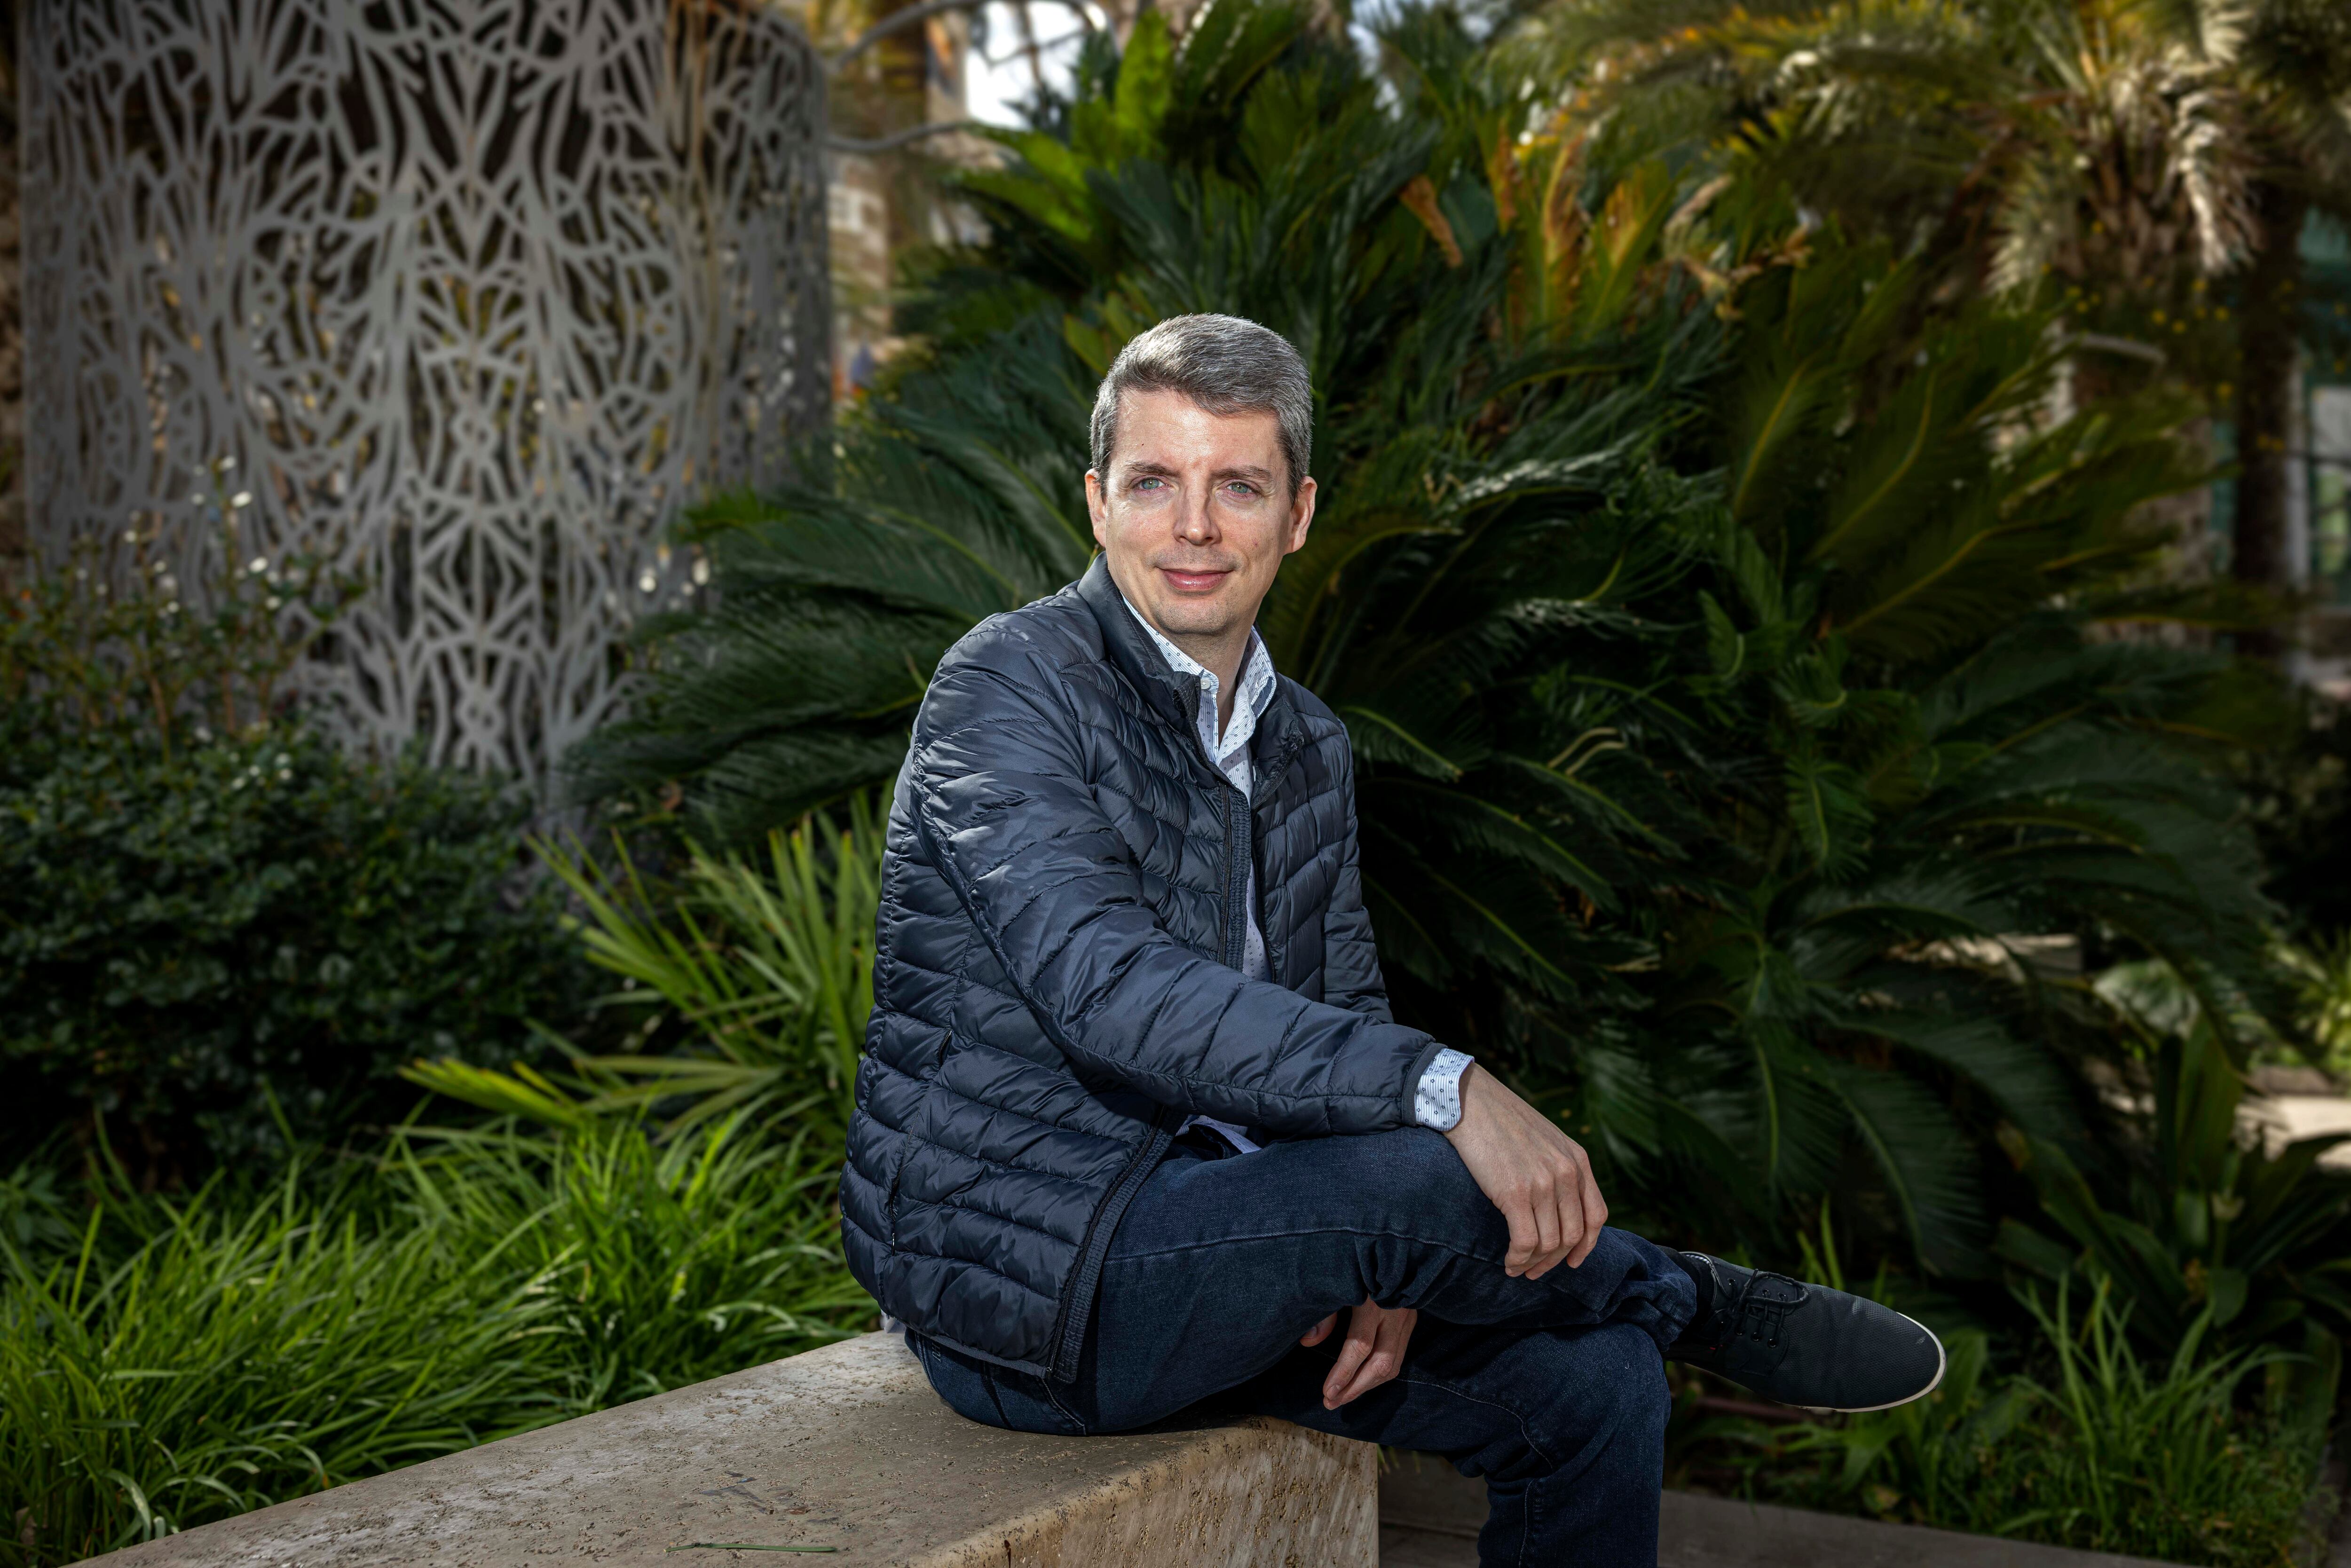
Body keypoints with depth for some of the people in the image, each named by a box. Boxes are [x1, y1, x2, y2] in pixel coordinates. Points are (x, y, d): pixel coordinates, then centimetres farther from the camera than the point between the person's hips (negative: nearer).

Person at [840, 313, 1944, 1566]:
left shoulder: (1306, 748, 10)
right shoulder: (1011, 684, -14)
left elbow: (1343, 1021, 11)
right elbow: (1108, 989, -27)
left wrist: (1382, 1264, -9)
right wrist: (1442, 1091, -34)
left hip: (1192, 1250, 7)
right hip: (1021, 1279, -7)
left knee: (1591, 1386, -3)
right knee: (1419, 1170, -27)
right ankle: (1689, 1302, 2)